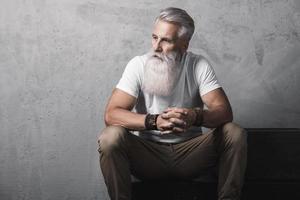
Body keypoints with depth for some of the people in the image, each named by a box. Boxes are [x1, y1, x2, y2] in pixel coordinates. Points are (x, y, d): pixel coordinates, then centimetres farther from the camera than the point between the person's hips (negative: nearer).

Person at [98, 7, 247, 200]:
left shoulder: (199, 65, -7)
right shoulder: (138, 65, -10)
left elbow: (224, 111, -15)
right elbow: (111, 114, -19)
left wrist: (195, 117, -38)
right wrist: (154, 121, -36)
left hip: (190, 152, 1)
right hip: (147, 153, -1)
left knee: (235, 133, -21)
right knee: (110, 137, -29)